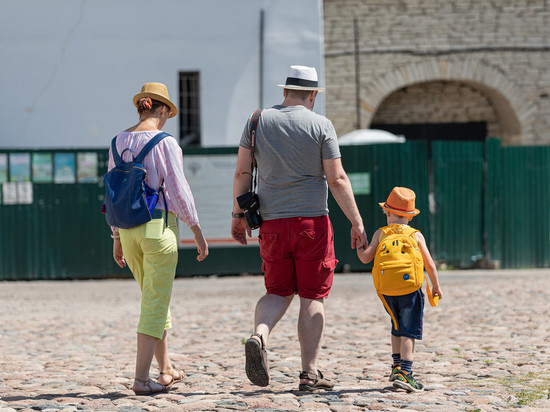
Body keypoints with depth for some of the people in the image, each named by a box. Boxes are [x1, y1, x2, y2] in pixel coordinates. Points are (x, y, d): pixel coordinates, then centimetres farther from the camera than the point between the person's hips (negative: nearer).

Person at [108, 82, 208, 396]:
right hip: (159, 227, -6)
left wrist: (117, 238, 18)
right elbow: (178, 191, -12)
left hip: (128, 229, 6)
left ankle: (166, 370, 27)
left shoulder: (119, 142, 7)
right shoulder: (165, 143, -11)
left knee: (157, 300, 20)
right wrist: (198, 232, -4)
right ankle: (142, 379, -9)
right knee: (155, 305, -3)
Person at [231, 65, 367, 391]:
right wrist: (357, 223, -2)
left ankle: (259, 336, -15)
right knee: (312, 297, 4)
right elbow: (337, 179, -6)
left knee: (279, 291, 15)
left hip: (272, 224, 3)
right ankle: (310, 373, 2)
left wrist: (238, 214, 15)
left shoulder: (259, 120, 5)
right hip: (311, 220, -3)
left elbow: (242, 172, 5)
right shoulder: (321, 125, -3)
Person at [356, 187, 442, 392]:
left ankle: (396, 365, 23)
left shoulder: (380, 233, 6)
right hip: (410, 290, -3)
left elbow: (366, 258, -1)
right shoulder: (416, 236, 3)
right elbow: (429, 264, 4)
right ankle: (404, 373, -14)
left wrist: (359, 249, 22)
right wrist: (436, 286, 17)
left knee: (397, 327, 23)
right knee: (409, 331, -4)